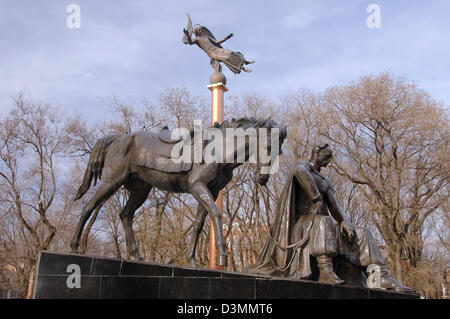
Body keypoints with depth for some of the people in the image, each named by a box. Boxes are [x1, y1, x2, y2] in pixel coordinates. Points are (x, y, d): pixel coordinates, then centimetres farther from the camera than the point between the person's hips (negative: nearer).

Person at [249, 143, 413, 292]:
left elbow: (335, 207, 12)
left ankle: (384, 278, -17)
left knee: (363, 234, -3)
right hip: (305, 223, -8)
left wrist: (345, 222, -9)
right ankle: (326, 271, -52)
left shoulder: (325, 181, 26)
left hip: (323, 224, 8)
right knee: (323, 221, -40)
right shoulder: (303, 166, 2)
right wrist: (316, 198, -25)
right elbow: (299, 171, -27)